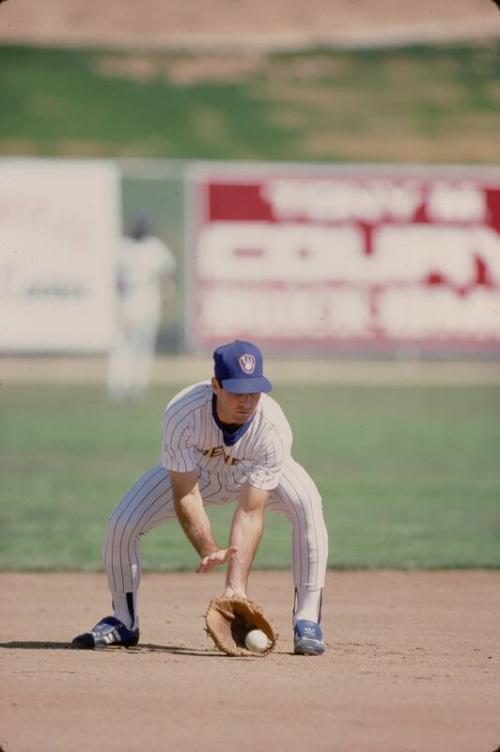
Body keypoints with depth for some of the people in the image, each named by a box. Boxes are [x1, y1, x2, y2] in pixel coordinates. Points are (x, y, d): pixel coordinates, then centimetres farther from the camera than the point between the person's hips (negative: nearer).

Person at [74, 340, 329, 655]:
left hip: (257, 474, -1)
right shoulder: (182, 414, -38)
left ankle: (307, 621, -24)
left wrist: (236, 586, -46)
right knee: (122, 525, -17)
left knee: (307, 505, -32)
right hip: (195, 472, 1)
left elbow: (250, 513, -38)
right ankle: (124, 622, 9)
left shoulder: (273, 428, -39)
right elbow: (185, 494, -31)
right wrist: (209, 550, -46)